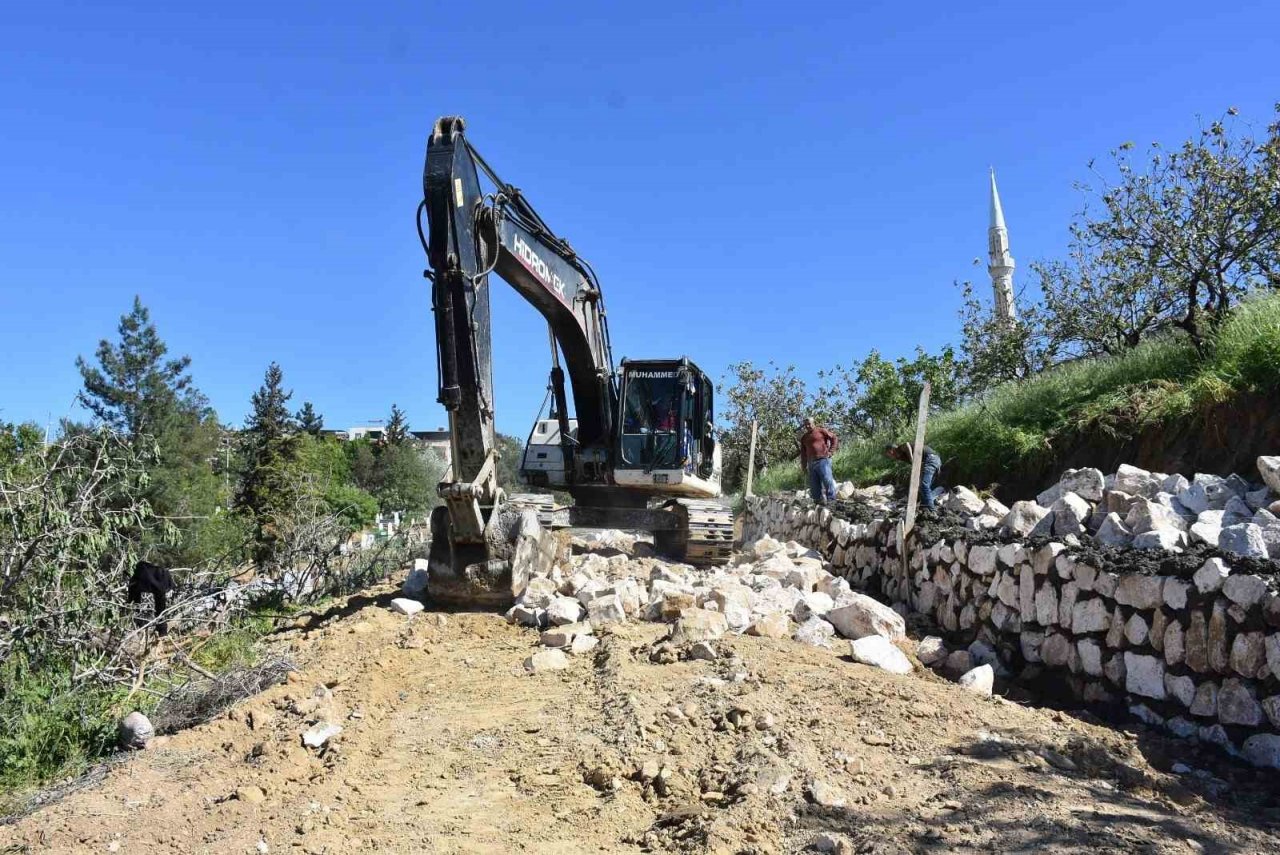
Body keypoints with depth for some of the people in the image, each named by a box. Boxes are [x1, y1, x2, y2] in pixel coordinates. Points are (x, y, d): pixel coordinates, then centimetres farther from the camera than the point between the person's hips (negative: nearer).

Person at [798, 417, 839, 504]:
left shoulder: (821, 430, 4)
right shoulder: (804, 437, 20)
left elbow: (834, 438, 2)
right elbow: (803, 452, 22)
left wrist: (830, 451, -5)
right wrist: (803, 465, 14)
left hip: (823, 460, -6)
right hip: (811, 463, 6)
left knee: (827, 480, -12)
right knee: (814, 485, 3)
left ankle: (831, 500, -8)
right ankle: (819, 500, 7)